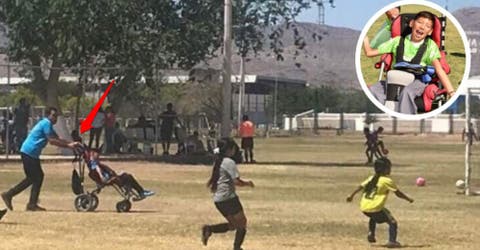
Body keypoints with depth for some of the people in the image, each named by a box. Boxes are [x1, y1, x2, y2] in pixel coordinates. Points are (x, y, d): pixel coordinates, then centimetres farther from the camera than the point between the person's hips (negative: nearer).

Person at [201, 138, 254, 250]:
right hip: (228, 197, -9)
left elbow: (210, 183, 20)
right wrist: (247, 183, -1)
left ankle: (209, 229, 0)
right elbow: (237, 181, -17)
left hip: (217, 199, 9)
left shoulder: (218, 162, 15)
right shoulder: (229, 162, -11)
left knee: (233, 224, 18)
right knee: (242, 223, 5)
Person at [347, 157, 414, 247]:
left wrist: (351, 195, 18)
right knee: (392, 222, 2)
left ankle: (371, 233, 26)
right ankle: (392, 241, -11)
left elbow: (361, 187, 11)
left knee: (374, 217, 39)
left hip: (364, 207, 7)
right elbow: (398, 193, -1)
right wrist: (409, 199, 11)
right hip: (375, 208, -7)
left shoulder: (371, 178, 14)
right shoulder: (387, 180, -4)